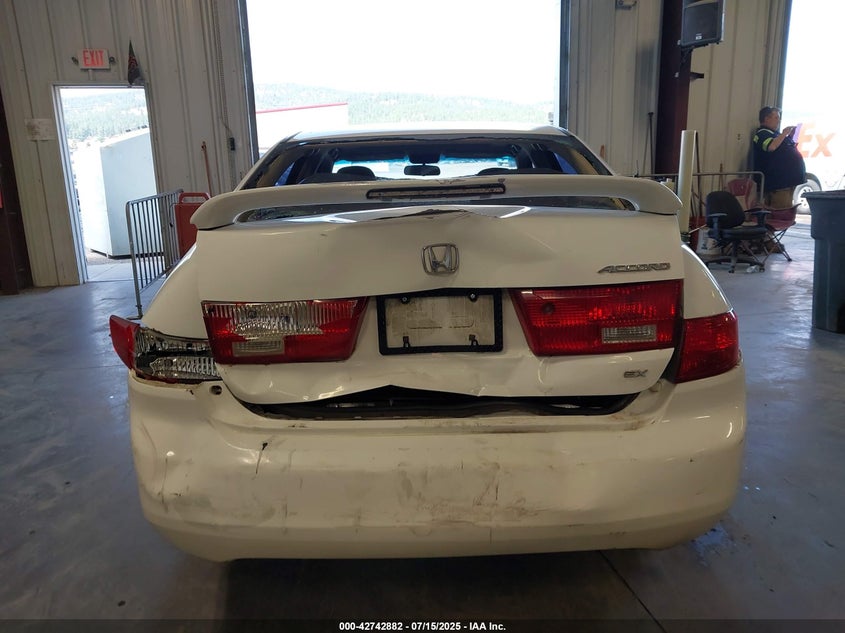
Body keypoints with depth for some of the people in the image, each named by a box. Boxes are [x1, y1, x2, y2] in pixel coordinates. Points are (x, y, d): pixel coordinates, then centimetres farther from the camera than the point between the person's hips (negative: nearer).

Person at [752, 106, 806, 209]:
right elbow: (771, 147, -28)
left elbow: (785, 149, 30)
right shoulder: (762, 134, -7)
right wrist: (784, 133, -14)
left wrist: (790, 136, 14)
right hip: (777, 181, -10)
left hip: (787, 179, 10)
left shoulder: (774, 133, 22)